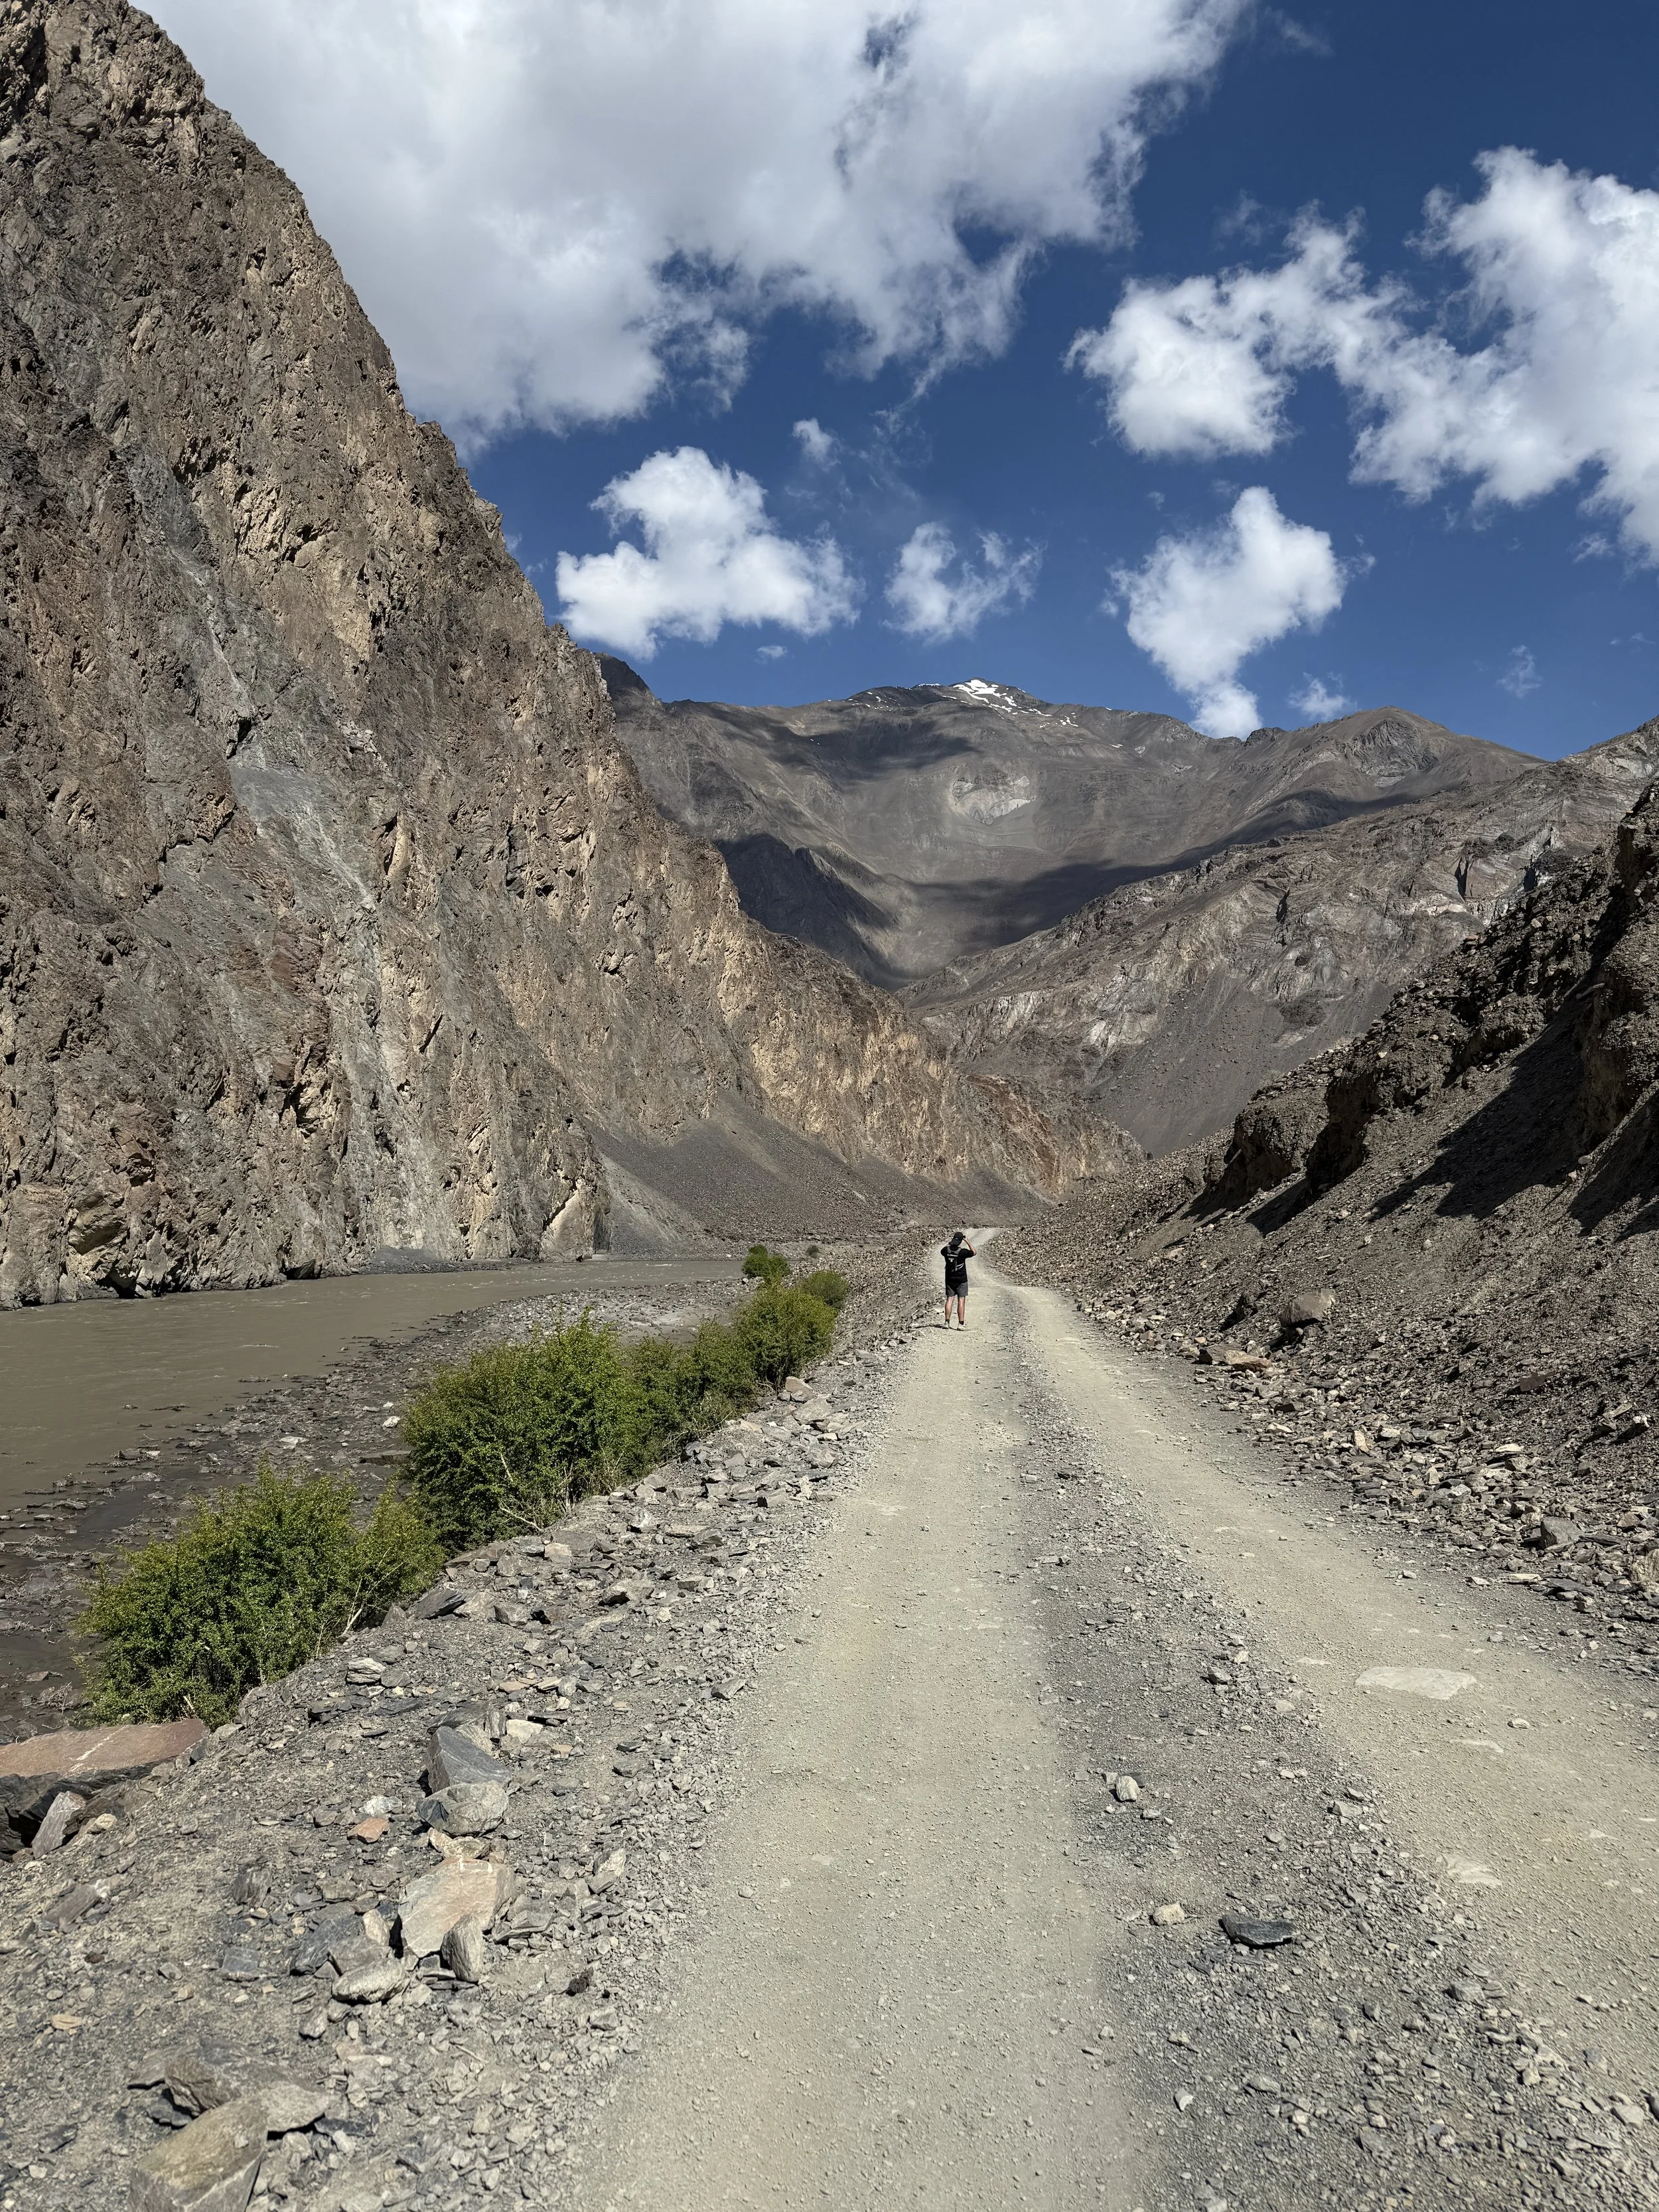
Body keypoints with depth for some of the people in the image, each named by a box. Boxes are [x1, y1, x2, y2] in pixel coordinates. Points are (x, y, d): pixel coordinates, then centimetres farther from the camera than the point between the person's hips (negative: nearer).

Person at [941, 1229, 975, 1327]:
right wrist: (967, 1241, 1)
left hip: (949, 1280, 4)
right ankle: (961, 1324, -4)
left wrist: (950, 1243, 19)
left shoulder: (946, 1250, -7)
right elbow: (974, 1253, 0)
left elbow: (942, 1251, 19)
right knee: (961, 1301, -1)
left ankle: (947, 1322, 4)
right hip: (961, 1280, -4)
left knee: (949, 1299, 8)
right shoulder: (962, 1252, -18)